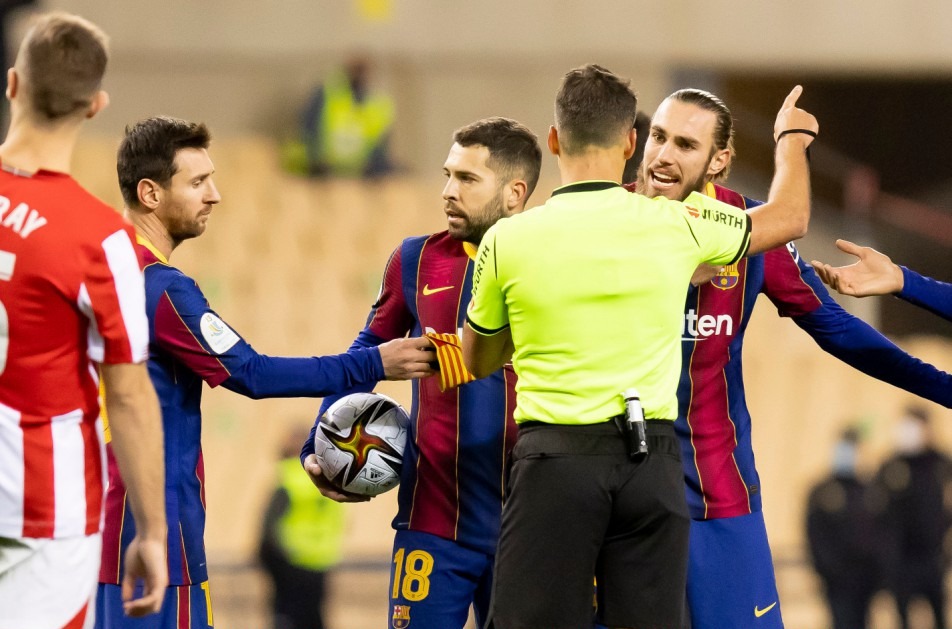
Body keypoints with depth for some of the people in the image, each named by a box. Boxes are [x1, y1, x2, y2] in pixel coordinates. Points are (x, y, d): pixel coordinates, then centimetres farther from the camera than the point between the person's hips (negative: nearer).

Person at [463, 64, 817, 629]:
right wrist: (792, 138, 38)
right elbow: (790, 218, 19)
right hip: (651, 460, 2)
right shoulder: (677, 224, -1)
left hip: (555, 459, -2)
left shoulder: (507, 241, -3)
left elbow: (477, 362, 14)